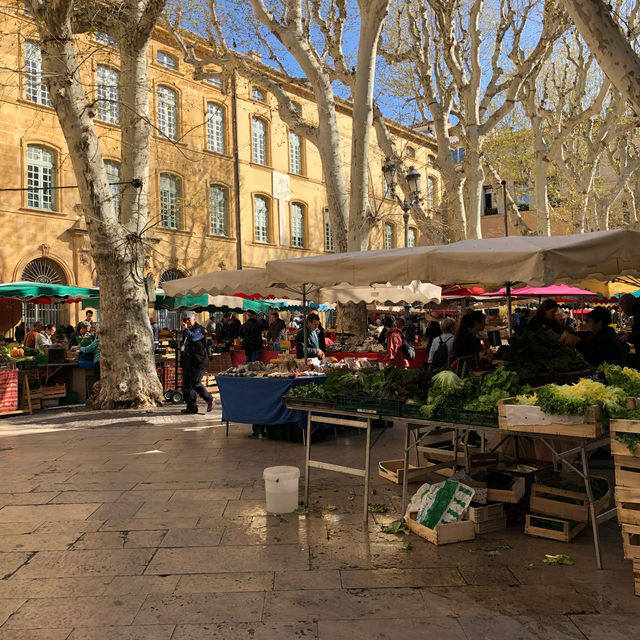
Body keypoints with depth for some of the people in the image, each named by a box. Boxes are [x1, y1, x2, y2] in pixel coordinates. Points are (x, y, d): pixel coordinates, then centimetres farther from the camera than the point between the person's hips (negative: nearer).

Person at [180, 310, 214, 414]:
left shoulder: (199, 329, -6)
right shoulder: (186, 331, 20)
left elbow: (193, 337, -26)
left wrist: (185, 329, -16)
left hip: (198, 361, -9)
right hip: (187, 362, 9)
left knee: (195, 384, -11)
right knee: (186, 385, 7)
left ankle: (209, 400, 8)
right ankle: (191, 407, 14)